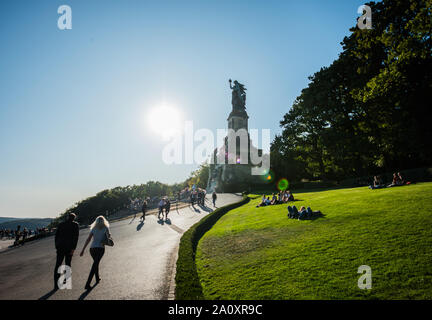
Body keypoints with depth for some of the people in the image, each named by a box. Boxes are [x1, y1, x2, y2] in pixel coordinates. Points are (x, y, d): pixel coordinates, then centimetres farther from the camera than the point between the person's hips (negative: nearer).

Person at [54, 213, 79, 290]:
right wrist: (73, 248, -11)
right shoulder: (75, 225, -1)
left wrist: (57, 247, 17)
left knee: (58, 265, 8)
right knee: (67, 265, 13)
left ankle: (56, 285, 1)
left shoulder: (60, 224, 10)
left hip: (60, 247, 3)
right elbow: (76, 237, -11)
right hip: (69, 248, -2)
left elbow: (56, 236, 9)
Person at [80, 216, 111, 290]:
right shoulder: (105, 228, 3)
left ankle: (97, 278, 40)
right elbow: (108, 235, -16)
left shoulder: (93, 229, 11)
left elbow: (88, 239, 3)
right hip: (100, 248, -4)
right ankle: (87, 284, -14)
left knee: (96, 263, 26)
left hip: (92, 248, 5)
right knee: (95, 265, -5)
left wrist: (83, 250, 2)